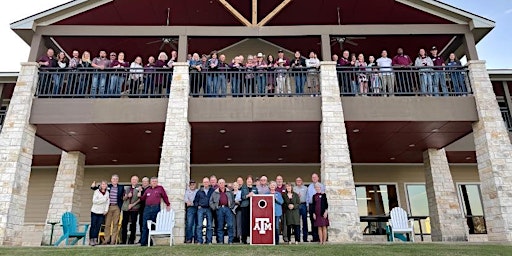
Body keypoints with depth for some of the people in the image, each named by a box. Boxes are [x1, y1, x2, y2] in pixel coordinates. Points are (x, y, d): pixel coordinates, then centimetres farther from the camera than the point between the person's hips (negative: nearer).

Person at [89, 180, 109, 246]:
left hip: (102, 212, 3)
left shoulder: (107, 193, 9)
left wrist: (106, 210, -3)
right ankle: (91, 240, -2)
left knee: (98, 226, 1)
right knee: (93, 226, -4)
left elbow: (108, 202, 8)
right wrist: (103, 199, -11)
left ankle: (95, 239, 7)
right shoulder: (96, 191, -1)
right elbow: (94, 201, -9)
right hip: (95, 211, -3)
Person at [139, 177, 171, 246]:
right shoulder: (148, 189, 18)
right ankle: (143, 242, 1)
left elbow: (165, 197, 10)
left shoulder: (160, 188, 7)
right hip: (147, 208, 3)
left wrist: (168, 205, 10)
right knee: (145, 225, -2)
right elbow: (143, 198, 19)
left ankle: (150, 241, 7)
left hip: (156, 208, -3)